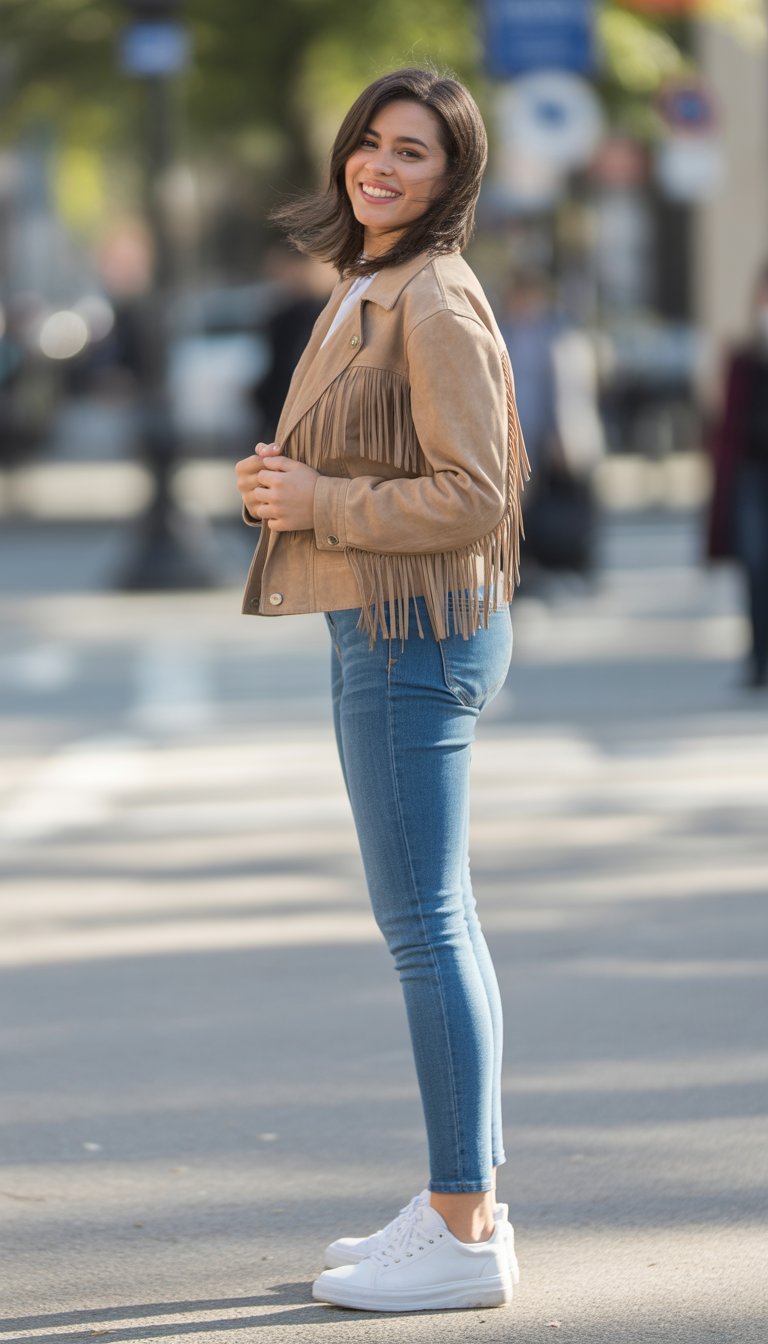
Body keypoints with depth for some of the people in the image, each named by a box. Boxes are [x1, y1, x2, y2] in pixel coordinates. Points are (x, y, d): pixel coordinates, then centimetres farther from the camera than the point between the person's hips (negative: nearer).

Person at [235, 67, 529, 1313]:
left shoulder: (436, 301, -15)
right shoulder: (368, 291, 15)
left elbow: (473, 496, -20)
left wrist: (320, 503, -15)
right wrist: (290, 483, 7)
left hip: (417, 631, -10)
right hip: (380, 628, 10)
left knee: (423, 924, -8)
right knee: (432, 920, 13)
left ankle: (463, 1236, -4)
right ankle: (472, 1200, 20)